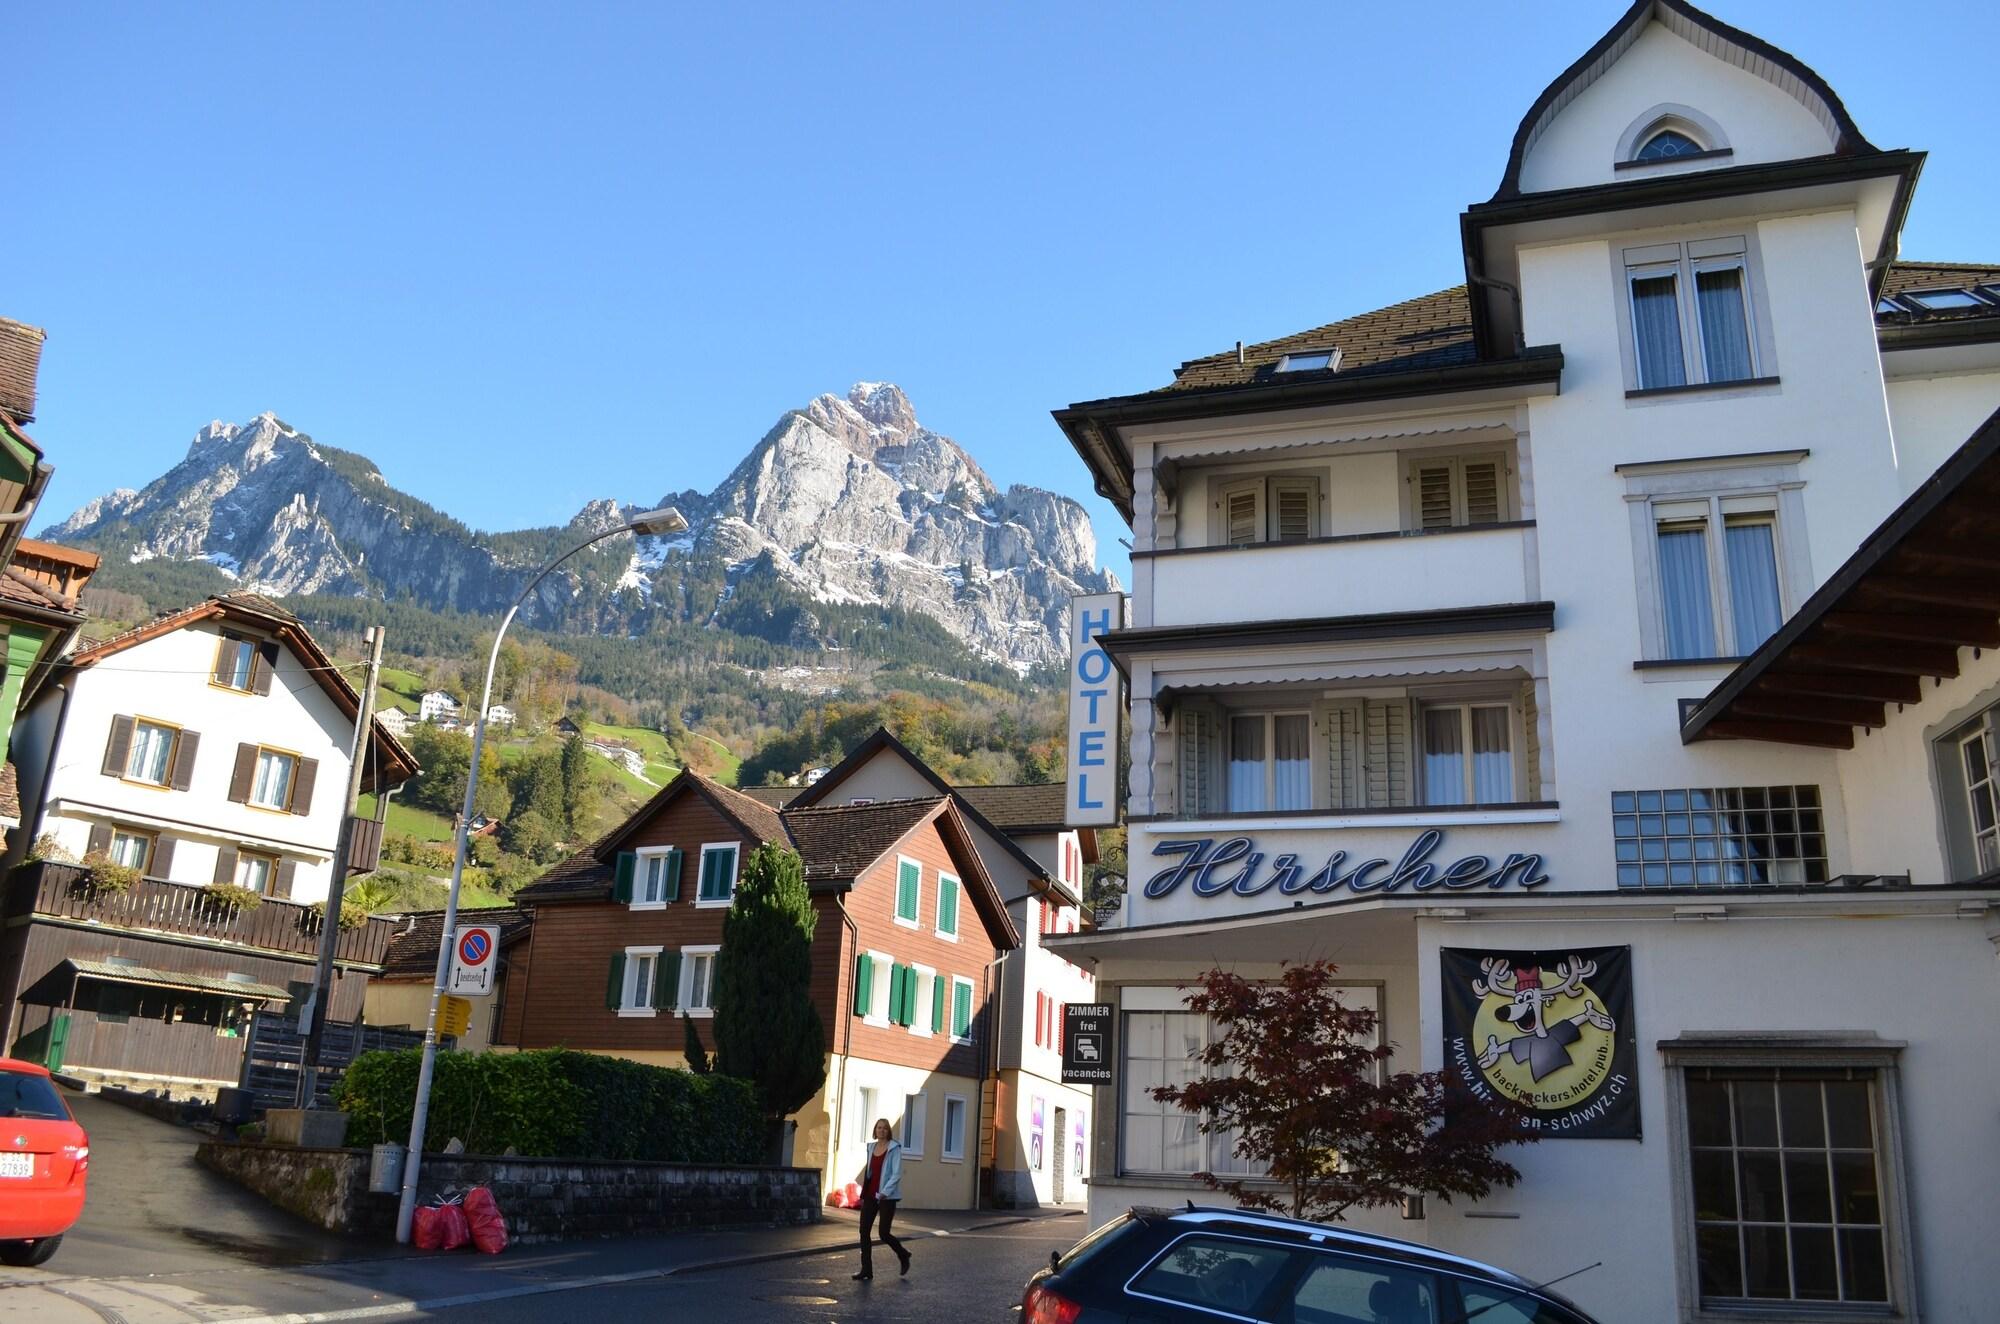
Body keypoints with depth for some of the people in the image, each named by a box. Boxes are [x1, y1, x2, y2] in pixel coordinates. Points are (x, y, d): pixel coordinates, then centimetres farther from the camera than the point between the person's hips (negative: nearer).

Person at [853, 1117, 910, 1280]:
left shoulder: (894, 1148, -7)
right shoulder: (872, 1148, 12)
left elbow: (896, 1174, -13)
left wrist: (885, 1192, -23)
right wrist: (863, 1194, 16)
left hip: (887, 1197, -6)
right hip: (870, 1196, 6)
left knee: (884, 1233, -5)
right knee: (864, 1231, -2)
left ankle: (904, 1256, 22)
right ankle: (867, 1270, 5)